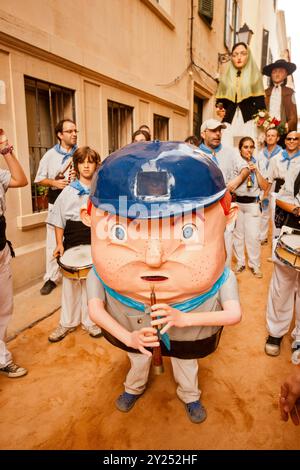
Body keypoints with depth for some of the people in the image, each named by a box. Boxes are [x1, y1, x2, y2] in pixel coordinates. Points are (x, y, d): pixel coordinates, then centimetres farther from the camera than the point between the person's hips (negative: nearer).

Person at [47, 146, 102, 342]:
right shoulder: (68, 191, 1)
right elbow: (59, 220, 3)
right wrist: (59, 243, -4)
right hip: (72, 244, 0)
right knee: (70, 285, 10)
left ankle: (89, 321, 29)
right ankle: (67, 323, 27)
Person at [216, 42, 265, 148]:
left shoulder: (255, 76, 12)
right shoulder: (226, 78, 18)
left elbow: (260, 104, 4)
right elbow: (220, 102, 16)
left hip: (248, 122, -1)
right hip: (229, 122, 2)